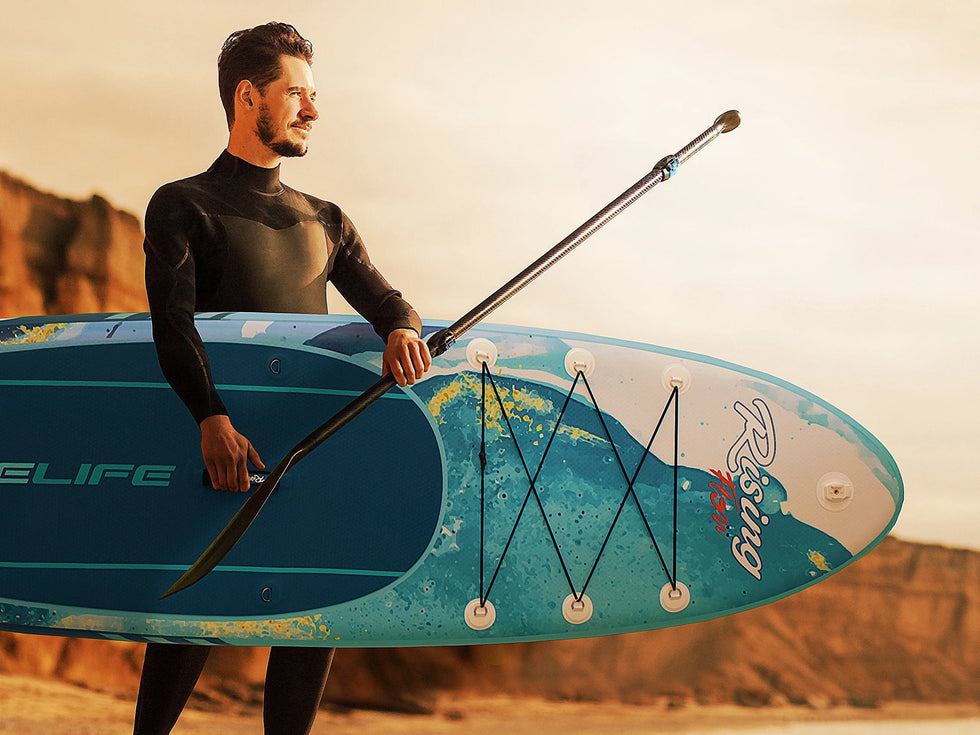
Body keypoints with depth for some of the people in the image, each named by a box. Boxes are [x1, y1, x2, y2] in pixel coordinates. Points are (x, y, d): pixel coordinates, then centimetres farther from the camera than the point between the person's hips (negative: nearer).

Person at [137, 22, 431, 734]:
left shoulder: (325, 220, 22)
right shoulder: (182, 206, 4)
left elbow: (381, 297, 10)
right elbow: (173, 320, -11)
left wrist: (403, 329, -17)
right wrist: (212, 419, -28)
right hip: (223, 434, -4)